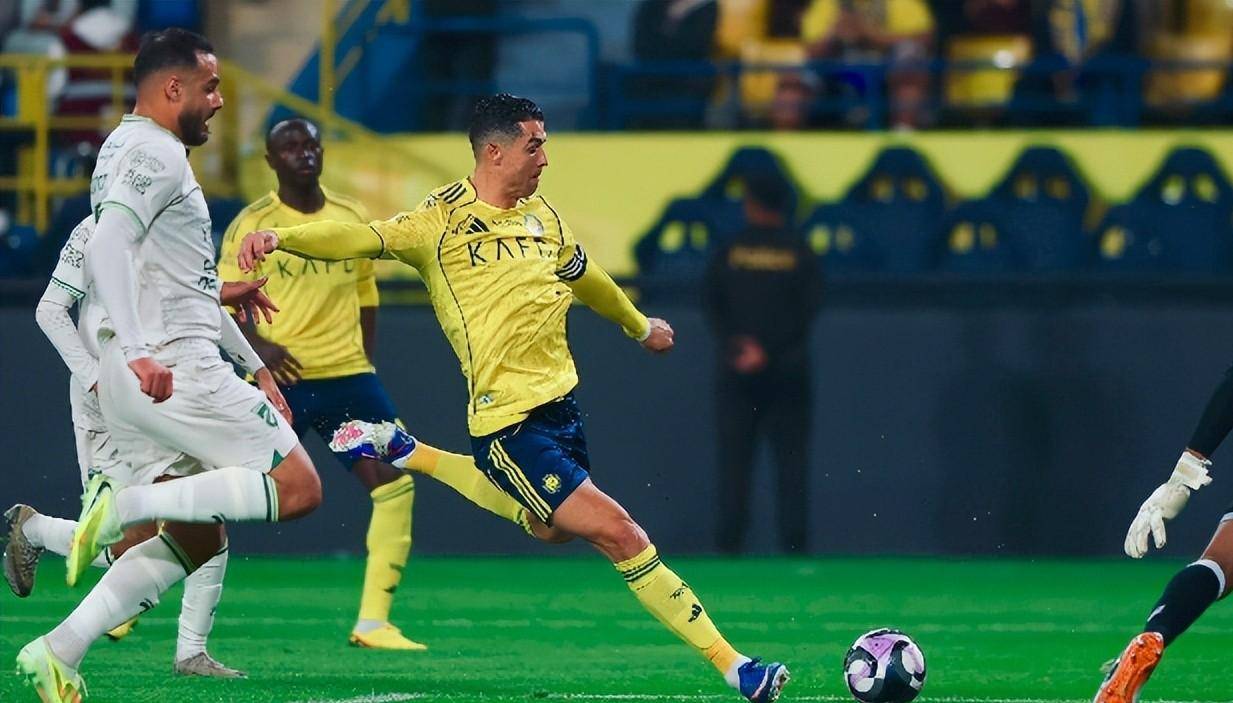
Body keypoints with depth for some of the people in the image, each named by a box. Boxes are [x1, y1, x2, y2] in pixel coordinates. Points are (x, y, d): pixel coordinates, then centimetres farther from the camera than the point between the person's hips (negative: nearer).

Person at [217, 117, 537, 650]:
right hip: (280, 380, -4)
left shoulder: (353, 220, 11)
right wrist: (256, 343, -21)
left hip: (348, 376, 4)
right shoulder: (253, 225, -3)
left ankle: (373, 623, -5)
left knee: (394, 482, -9)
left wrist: (365, 363, 14)